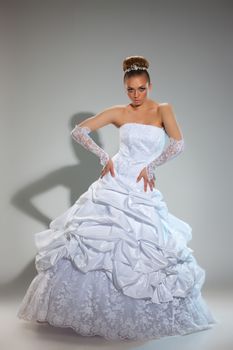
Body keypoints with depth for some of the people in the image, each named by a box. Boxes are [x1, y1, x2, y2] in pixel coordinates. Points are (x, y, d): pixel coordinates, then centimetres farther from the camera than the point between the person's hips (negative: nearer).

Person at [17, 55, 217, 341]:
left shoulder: (163, 109, 4)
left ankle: (145, 315, 19)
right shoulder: (118, 113, 6)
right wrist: (104, 157, -5)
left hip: (144, 192, 0)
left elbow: (178, 143, -11)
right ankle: (87, 309, 15)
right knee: (95, 242, -3)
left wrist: (150, 167, -10)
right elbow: (78, 131, 1)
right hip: (115, 185, 1)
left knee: (144, 249, -1)